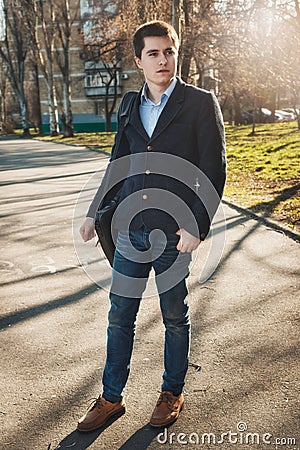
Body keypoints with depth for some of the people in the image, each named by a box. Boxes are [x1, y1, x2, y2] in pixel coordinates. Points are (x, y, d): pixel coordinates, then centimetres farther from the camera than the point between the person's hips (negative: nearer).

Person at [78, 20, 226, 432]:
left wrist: (197, 226, -15)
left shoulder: (201, 104, -4)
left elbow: (214, 171, -8)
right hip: (130, 229, 5)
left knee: (175, 318, 12)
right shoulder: (129, 108, 10)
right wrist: (95, 212, 17)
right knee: (119, 316, 11)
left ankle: (172, 393, 34)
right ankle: (111, 398, 29)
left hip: (174, 233, -4)